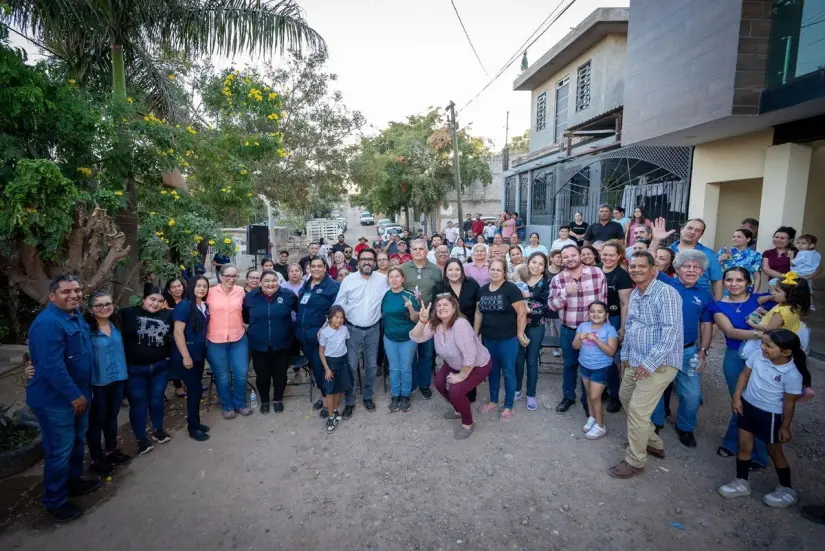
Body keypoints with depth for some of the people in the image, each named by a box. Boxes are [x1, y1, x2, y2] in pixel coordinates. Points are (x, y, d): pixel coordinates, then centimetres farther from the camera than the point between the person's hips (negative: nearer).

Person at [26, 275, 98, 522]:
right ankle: (55, 500, 21)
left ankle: (73, 481, 41)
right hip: (56, 399, -9)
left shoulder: (76, 316, 5)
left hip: (78, 393, 9)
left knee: (77, 442, 22)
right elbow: (52, 366, -28)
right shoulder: (48, 323, -25)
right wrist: (74, 395, -21)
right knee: (60, 451, 4)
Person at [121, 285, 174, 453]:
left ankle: (158, 430, 35)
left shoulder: (168, 315, 0)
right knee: (138, 403, 8)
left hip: (160, 367, 2)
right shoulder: (128, 314, -8)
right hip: (135, 369, -2)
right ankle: (141, 439, 24)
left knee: (157, 400, 15)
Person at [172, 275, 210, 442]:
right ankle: (193, 428, 11)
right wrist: (186, 356, -20)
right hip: (186, 356, -7)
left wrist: (204, 350, 11)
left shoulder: (204, 306, 5)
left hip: (199, 354, 7)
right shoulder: (184, 306, -15)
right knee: (196, 388, -3)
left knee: (196, 388, 14)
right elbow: (177, 332, -19)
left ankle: (194, 422, 27)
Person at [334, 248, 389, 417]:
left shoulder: (382, 279, -6)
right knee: (350, 366, 3)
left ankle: (368, 396, 32)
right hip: (353, 329, -1)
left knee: (371, 365, 13)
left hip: (373, 329, 2)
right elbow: (339, 305, -4)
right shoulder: (348, 280, -8)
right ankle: (350, 401, 19)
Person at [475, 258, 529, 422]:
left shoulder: (511, 289, -13)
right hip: (488, 339, 5)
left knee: (508, 372, 8)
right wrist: (475, 334, 12)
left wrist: (520, 334, -12)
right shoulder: (482, 290, 5)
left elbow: (522, 313, -13)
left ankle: (508, 407, 22)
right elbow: (478, 313, 12)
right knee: (492, 370, 18)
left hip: (507, 339, -5)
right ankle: (493, 401, 35)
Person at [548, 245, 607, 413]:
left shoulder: (597, 273, -8)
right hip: (568, 330, 1)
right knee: (570, 364, 16)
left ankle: (587, 399, 32)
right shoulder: (557, 279, -6)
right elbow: (552, 306, -12)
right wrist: (565, 292, -29)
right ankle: (568, 396, 35)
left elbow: (603, 300, -1)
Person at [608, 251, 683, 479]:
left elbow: (671, 332, -24)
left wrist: (649, 363, -26)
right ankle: (653, 443, 40)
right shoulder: (634, 294, 10)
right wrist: (625, 355, 19)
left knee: (637, 410, -7)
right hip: (635, 361, 9)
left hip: (659, 364, -9)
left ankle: (635, 461, 13)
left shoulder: (666, 293, -18)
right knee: (625, 397, 21)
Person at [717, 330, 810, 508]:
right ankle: (741, 483, 28)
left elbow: (789, 403, -13)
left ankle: (787, 490, 36)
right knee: (744, 445, 13)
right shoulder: (758, 355, -13)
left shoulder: (792, 374, -23)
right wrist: (737, 397, -4)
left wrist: (785, 427, -5)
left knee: (774, 452, 13)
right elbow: (745, 374, 1)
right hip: (748, 405, 5)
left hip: (770, 414, -5)